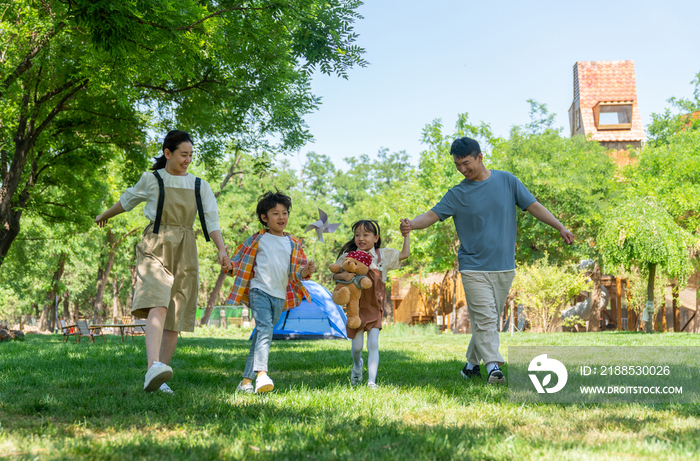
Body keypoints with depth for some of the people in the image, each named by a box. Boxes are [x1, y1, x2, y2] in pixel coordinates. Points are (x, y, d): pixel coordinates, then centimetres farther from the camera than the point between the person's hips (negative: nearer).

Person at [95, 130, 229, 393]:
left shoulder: (200, 187, 13)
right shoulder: (151, 180, 6)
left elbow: (211, 220, 5)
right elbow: (127, 201, 24)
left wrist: (221, 249, -11)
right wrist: (105, 216, 39)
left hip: (185, 252, 4)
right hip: (155, 248, -3)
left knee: (175, 319, 0)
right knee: (158, 306, -25)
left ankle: (158, 380, 6)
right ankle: (153, 367, -43)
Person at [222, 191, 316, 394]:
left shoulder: (293, 244, 14)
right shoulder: (257, 240, 5)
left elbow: (297, 271, 11)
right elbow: (240, 260, 9)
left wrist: (306, 270, -10)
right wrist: (229, 266, -12)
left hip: (280, 296, 4)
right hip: (259, 291, -4)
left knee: (261, 335, 9)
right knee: (265, 328, -25)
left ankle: (247, 379, 15)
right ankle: (261, 374, -38)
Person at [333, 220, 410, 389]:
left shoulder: (383, 255, 3)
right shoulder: (348, 257, -2)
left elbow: (404, 254, 8)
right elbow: (334, 275, 1)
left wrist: (406, 234, 4)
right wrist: (342, 276, -21)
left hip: (375, 307, 0)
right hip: (356, 307, 0)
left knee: (373, 344, -9)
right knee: (357, 346, 6)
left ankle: (372, 380, -8)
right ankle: (357, 364, 40)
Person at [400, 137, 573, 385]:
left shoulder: (507, 181, 5)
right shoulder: (458, 194, 0)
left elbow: (533, 206, 7)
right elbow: (433, 215, -7)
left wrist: (560, 227, -2)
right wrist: (412, 224, -28)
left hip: (504, 267, 2)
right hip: (474, 267, -2)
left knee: (490, 319, 8)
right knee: (484, 318, -13)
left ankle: (472, 363, 21)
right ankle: (493, 367, -14)